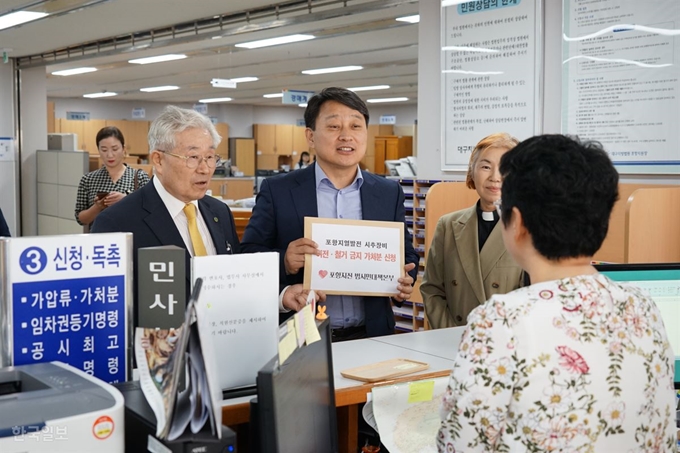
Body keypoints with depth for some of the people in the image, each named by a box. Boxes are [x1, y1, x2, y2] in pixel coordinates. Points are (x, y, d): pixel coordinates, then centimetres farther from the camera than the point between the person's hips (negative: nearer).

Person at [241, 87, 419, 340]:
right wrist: (284, 262, -20)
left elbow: (406, 254, 16)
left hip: (369, 337, 2)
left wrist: (404, 282, -5)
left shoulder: (389, 194, 9)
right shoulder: (277, 191, 0)